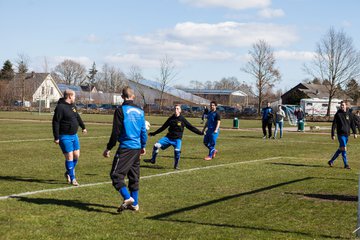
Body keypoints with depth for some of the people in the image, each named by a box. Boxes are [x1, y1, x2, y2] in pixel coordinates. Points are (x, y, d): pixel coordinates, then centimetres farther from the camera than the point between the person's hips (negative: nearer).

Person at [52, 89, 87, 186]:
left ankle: (68, 173, 29)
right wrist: (56, 137, -20)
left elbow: (77, 117, 29)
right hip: (65, 137, -8)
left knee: (76, 155, 9)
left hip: (74, 135, 8)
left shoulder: (72, 106, 11)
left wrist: (83, 127, 40)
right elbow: (55, 123, -18)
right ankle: (72, 178, 3)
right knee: (69, 157, -6)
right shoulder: (60, 107, -16)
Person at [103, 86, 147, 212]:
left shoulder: (121, 110, -8)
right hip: (137, 148, 7)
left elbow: (116, 132, -9)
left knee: (116, 174, -5)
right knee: (134, 176, 14)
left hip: (125, 147, -7)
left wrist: (108, 148, -1)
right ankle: (134, 204, 16)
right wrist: (143, 146, 28)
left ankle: (127, 198, -20)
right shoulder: (140, 111, 10)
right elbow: (143, 131, 15)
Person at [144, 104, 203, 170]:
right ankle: (153, 160, 12)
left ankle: (176, 165, -1)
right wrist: (154, 133, 17)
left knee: (177, 151, -26)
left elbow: (191, 127, -1)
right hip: (168, 137, 3)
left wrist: (200, 133, -5)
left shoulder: (182, 119, -5)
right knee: (156, 145, -9)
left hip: (177, 139, -3)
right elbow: (163, 127, 13)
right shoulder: (171, 118, 4)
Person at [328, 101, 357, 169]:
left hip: (347, 134, 5)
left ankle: (331, 161, 25)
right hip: (341, 134, -5)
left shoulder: (349, 114, 8)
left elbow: (352, 124, 14)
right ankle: (346, 164, -6)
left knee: (340, 149, 11)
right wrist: (333, 135, -8)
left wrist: (355, 133, 7)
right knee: (343, 149, -11)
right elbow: (334, 125, -4)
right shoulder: (338, 114, -4)